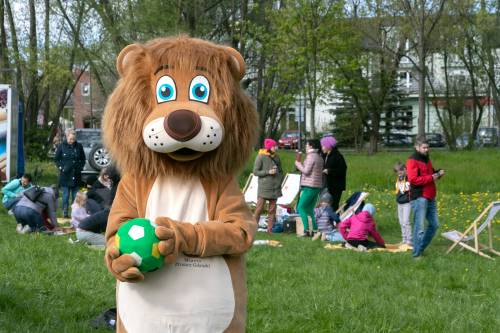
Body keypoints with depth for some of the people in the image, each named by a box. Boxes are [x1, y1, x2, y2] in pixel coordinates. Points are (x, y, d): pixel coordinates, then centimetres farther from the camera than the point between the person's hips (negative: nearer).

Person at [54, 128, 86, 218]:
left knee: (75, 195, 5)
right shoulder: (62, 146, -1)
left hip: (76, 175, 2)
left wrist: (80, 167, -2)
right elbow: (56, 159, 5)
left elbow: (83, 159, 14)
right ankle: (65, 213, 5)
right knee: (66, 195, -1)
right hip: (65, 174, -2)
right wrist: (61, 167, -8)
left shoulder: (79, 146, 4)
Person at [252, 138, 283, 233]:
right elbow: (255, 172, -7)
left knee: (272, 210, 6)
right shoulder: (261, 157, -6)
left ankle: (270, 229, 9)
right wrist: (268, 172, -15)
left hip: (275, 188, 5)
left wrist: (279, 181, 6)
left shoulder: (276, 157, 11)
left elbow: (280, 171, 20)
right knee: (259, 209, -6)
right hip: (264, 187, -5)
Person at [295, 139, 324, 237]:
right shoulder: (319, 157, 16)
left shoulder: (311, 156, -11)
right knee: (310, 209, 13)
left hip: (309, 186, -9)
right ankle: (315, 230, 6)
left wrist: (298, 163, -3)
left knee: (301, 207, -6)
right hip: (317, 186, 9)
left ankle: (306, 230, -15)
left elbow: (306, 171, -16)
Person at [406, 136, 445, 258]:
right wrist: (431, 177, -19)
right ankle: (416, 254, -4)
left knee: (434, 224, 12)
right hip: (419, 198, -9)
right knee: (419, 227, -10)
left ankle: (421, 248, 24)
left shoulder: (426, 159, 19)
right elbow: (413, 179, -20)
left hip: (430, 198, 9)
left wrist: (438, 173, 7)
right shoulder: (412, 161, -9)